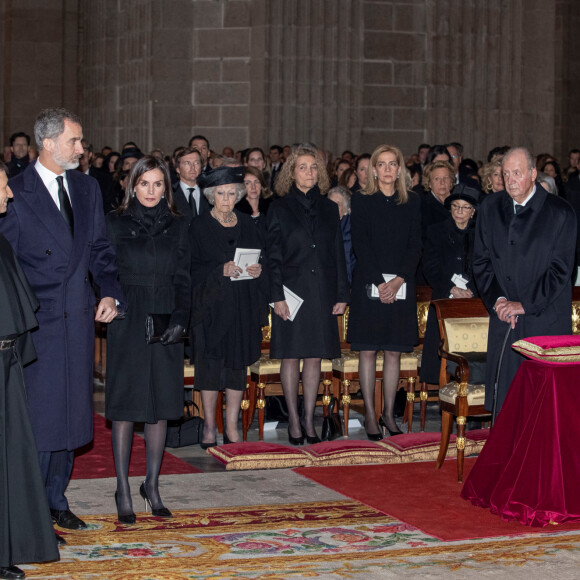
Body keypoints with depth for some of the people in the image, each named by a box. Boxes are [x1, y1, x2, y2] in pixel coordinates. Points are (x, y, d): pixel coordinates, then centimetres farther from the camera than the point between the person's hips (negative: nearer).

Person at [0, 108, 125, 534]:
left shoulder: (87, 188, 11)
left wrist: (111, 292, -1)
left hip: (80, 319, 6)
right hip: (38, 322, -6)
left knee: (71, 413, 12)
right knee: (39, 416, -4)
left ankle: (57, 500, 26)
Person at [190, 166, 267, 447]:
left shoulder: (247, 224, 9)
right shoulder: (200, 227, -2)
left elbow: (262, 258, 12)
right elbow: (192, 269, -7)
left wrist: (257, 270, -10)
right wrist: (220, 271, -21)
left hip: (243, 306, 3)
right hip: (211, 305, -3)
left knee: (238, 365, 4)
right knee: (211, 365, -3)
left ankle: (231, 427, 11)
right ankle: (209, 427, 7)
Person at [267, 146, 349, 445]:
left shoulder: (329, 209, 11)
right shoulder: (280, 208, 2)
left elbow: (338, 254, 10)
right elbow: (273, 255, -1)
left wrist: (341, 294, 4)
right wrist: (277, 296, -9)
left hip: (321, 293, 3)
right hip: (292, 291, -3)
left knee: (315, 357, 5)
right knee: (291, 356, 1)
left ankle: (309, 420, 12)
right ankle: (294, 421, 9)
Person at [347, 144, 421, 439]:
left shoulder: (411, 202, 9)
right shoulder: (361, 202, 1)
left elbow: (415, 246, 3)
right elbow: (361, 246, -5)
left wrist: (398, 280, -10)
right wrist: (379, 283, -14)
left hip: (401, 286, 2)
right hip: (368, 285, -2)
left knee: (394, 352, 5)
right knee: (368, 351, -1)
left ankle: (388, 413, 12)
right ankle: (370, 415, 5)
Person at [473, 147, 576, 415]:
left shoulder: (560, 212, -3)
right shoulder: (490, 207, 9)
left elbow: (560, 269, -6)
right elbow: (481, 260, 11)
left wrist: (524, 304, -11)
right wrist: (497, 299, -4)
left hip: (545, 320, -3)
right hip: (503, 319, 3)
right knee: (504, 402, 1)